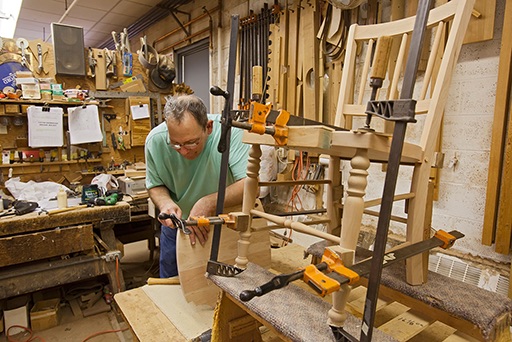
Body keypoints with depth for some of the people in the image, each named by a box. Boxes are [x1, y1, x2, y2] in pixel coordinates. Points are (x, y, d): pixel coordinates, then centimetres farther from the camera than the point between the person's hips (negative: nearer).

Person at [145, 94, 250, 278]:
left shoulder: (230, 132, -31)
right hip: (176, 224, 3)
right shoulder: (155, 140, -20)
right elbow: (155, 185, -5)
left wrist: (209, 203, -43)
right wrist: (165, 203, -25)